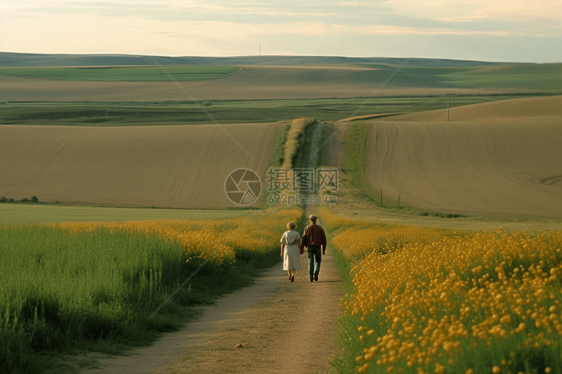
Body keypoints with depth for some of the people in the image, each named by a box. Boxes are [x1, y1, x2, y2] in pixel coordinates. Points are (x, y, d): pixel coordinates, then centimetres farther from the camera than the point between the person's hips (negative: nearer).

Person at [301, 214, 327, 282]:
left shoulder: (307, 228, 0)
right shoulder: (320, 228, 3)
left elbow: (304, 239, -4)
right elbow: (324, 239, 3)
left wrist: (301, 249, -1)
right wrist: (324, 249, 9)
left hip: (310, 247, 0)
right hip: (317, 247, 0)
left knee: (310, 263, 4)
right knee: (317, 262, 13)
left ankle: (311, 278, -2)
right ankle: (315, 273, -13)